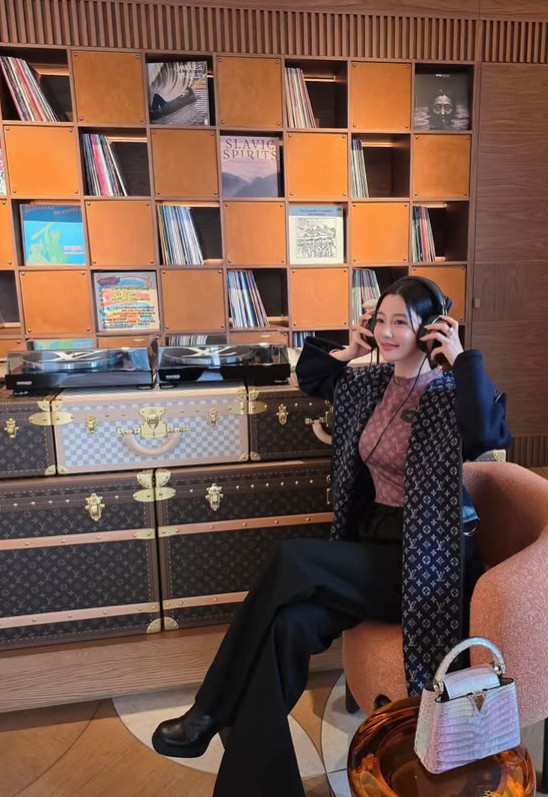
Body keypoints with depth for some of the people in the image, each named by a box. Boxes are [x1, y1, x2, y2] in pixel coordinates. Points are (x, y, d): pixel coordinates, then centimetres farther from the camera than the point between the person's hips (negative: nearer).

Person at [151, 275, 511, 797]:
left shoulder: (447, 394, -11)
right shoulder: (373, 383, 9)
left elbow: (491, 436, -34)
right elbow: (309, 377, 25)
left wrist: (463, 357, -24)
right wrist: (350, 351, 9)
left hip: (422, 559, -6)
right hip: (373, 544, 6)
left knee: (290, 562, -26)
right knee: (288, 625, -22)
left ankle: (211, 714, -9)